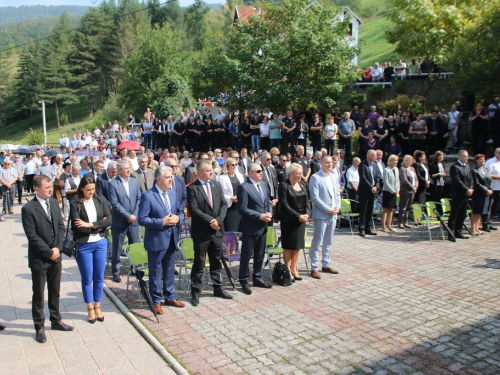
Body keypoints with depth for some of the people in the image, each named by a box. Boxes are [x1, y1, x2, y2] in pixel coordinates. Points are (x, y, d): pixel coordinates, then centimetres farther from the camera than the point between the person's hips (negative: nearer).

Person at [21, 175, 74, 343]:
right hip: (39, 259, -6)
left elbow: (61, 226, 5)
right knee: (38, 295, 8)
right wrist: (49, 252, -15)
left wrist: (58, 248, -7)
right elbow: (32, 236, -17)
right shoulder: (28, 209, -16)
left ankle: (55, 320, 32)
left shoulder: (54, 202, 4)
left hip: (55, 256, 6)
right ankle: (39, 327, 21)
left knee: (55, 291, 17)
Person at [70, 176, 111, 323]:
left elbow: (109, 220, -9)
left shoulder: (100, 201, 1)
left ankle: (97, 307, 26)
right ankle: (90, 309, 24)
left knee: (99, 277, 11)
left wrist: (90, 225, -18)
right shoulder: (75, 204, -7)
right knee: (87, 278, 9)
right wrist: (99, 226, -13)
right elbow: (78, 227, -17)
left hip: (101, 243, 3)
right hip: (84, 245, -3)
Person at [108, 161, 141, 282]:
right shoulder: (112, 184, -9)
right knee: (117, 248, 6)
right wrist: (128, 216, -16)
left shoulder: (134, 181, 7)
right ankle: (115, 272, 19)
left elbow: (139, 199, 6)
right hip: (119, 221, -4)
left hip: (134, 220, 4)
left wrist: (135, 214, -6)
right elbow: (114, 203, -14)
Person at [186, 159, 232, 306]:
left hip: (217, 229, 5)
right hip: (201, 231, -5)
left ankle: (218, 289, 28)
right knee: (199, 262, 3)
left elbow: (223, 204, 4)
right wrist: (210, 220, -18)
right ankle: (195, 292, 14)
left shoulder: (217, 185, 7)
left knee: (216, 261, 15)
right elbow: (194, 209, -16)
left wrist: (218, 220, -11)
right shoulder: (192, 188, -9)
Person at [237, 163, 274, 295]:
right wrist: (260, 216, -19)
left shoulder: (263, 185, 10)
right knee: (246, 256, 4)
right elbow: (242, 209, -19)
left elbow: (268, 202, 17)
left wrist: (269, 213, -3)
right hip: (250, 228, -7)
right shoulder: (244, 187, -15)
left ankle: (257, 278, 32)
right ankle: (244, 282, 17)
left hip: (263, 227, 8)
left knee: (260, 255, 17)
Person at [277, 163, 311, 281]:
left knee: (298, 245, 12)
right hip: (289, 220, -6)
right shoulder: (284, 186, -12)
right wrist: (298, 216, -17)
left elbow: (307, 200, 11)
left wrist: (307, 214, -5)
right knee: (288, 246, 3)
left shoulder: (302, 184, 8)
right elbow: (284, 204, -16)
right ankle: (287, 270, 15)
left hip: (301, 219, 6)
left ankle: (293, 269, 24)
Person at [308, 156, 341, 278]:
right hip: (321, 215, -7)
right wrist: (328, 209, -17)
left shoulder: (334, 178, 13)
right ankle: (314, 268, 6)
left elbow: (337, 194, 17)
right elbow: (315, 197, -15)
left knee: (328, 242, 15)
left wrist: (338, 207, 0)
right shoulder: (315, 177, -10)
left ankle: (325, 265, 25)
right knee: (317, 243, -2)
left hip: (333, 215, 7)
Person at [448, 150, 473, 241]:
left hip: (466, 194, 8)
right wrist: (467, 190, -16)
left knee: (462, 215, 11)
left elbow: (470, 179, 16)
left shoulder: (467, 166, 16)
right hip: (457, 195, -8)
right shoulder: (454, 167, -11)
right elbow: (457, 181, -17)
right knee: (454, 215, -3)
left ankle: (458, 232, 19)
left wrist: (470, 189, 0)